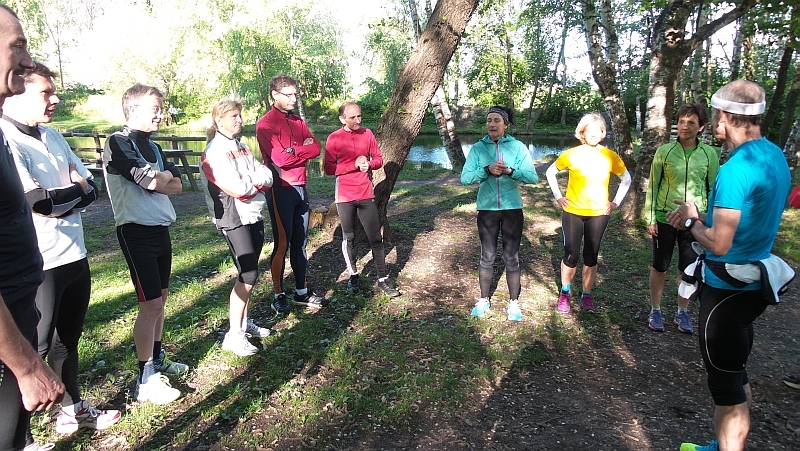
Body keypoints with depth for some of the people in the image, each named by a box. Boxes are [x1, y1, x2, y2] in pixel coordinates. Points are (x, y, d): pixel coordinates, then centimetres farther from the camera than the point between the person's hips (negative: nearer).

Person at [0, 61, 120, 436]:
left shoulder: (53, 136, 9)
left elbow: (92, 188, 7)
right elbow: (37, 202, -23)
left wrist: (57, 201, -12)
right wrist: (75, 189, -5)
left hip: (74, 256, 8)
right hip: (38, 265, -8)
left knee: (68, 338, 21)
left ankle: (73, 409, 39)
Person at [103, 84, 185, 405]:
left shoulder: (152, 147, 15)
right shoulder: (118, 143, -12)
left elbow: (177, 185, 6)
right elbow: (151, 181, -22)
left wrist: (156, 180, -11)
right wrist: (165, 175, -2)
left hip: (160, 229, 8)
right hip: (136, 232, -8)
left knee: (160, 298, 15)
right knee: (150, 304, -6)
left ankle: (157, 360, 31)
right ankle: (146, 381, 6)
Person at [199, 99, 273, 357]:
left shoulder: (242, 147, 13)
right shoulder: (214, 152, -11)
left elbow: (266, 177, 5)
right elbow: (236, 189, -21)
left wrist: (248, 184, -13)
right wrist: (256, 183, -4)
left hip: (254, 215, 8)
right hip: (233, 219, -8)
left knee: (248, 272, 11)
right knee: (248, 274, -10)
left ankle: (244, 322, 24)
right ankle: (234, 335, -2)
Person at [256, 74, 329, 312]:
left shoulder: (297, 121, 14)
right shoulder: (266, 124, -9)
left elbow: (315, 148, 3)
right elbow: (281, 158, -19)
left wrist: (293, 150, -12)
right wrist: (303, 149, -5)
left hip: (300, 188, 7)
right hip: (281, 190, -7)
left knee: (300, 242, 12)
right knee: (282, 244, -1)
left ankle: (302, 291, 22)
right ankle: (278, 296, 11)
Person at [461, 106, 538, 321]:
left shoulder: (517, 147, -2)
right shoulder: (478, 148, 0)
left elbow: (532, 177, -10)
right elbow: (465, 178, -9)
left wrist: (510, 171, -25)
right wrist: (487, 170, -23)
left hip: (512, 209, 0)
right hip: (486, 209, 1)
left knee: (512, 257, 7)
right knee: (487, 257, 10)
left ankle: (514, 303, 21)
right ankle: (484, 300, 26)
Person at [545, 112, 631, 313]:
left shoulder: (610, 156, -1)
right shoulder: (571, 154, -6)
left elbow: (626, 179, 13)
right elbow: (550, 172, 6)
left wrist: (616, 202, 5)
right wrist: (558, 197, 0)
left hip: (599, 214, 2)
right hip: (573, 212, -2)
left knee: (591, 257, 8)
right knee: (571, 256, 1)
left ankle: (587, 295, 23)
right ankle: (565, 293, 21)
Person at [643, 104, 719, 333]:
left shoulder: (709, 154, 0)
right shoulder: (665, 151, -4)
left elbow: (712, 190, 6)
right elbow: (653, 186, 0)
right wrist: (650, 218, -3)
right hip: (665, 219, -1)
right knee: (659, 267, 8)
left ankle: (682, 313, 28)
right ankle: (655, 311, 24)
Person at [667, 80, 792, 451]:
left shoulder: (735, 170, -24)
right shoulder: (776, 157, 6)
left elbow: (718, 243, -25)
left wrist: (690, 222, -7)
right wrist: (701, 214, 8)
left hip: (727, 288, -10)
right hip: (753, 281, 10)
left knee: (725, 383, 4)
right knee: (737, 373, 22)